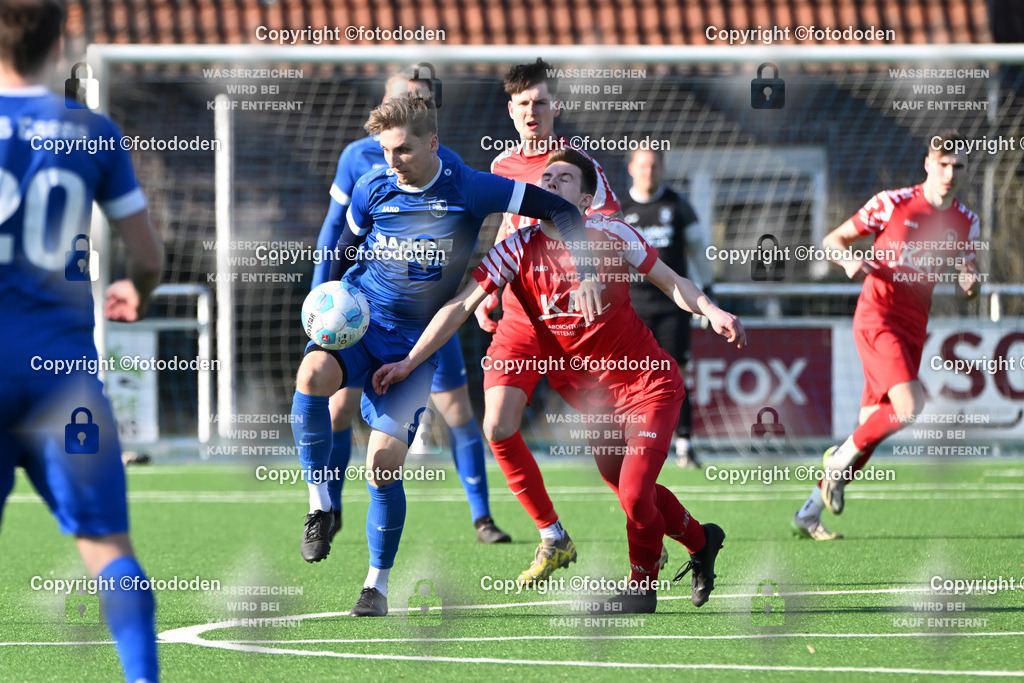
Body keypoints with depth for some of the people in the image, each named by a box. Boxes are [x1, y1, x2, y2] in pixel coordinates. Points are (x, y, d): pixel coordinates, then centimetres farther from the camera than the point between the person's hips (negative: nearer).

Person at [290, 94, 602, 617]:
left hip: (414, 341, -1)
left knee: (384, 461, -12)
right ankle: (321, 504, -18)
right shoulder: (371, 191, 1)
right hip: (356, 320, 1)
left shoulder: (469, 190, -6)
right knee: (314, 373, -34)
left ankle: (377, 583, 8)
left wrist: (585, 274, -10)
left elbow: (560, 211, -2)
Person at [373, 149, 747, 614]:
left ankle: (642, 588, 11)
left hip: (646, 384, -4)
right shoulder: (519, 249, -10)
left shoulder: (611, 235, -13)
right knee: (628, 490, 13)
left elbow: (671, 283, 0)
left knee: (635, 496, -14)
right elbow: (460, 306, -13)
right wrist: (410, 362, -21)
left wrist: (711, 312, -18)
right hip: (588, 397, 4)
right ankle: (701, 540, 42)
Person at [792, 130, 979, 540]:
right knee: (909, 405, -25)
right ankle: (840, 459, -2)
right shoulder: (892, 203, -6)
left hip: (914, 327, 6)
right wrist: (849, 260, -20)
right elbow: (833, 240, 2)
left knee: (873, 427, 4)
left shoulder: (965, 222, 8)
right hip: (876, 317, -6)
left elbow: (966, 286, 15)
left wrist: (968, 284, -9)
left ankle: (809, 514, 14)